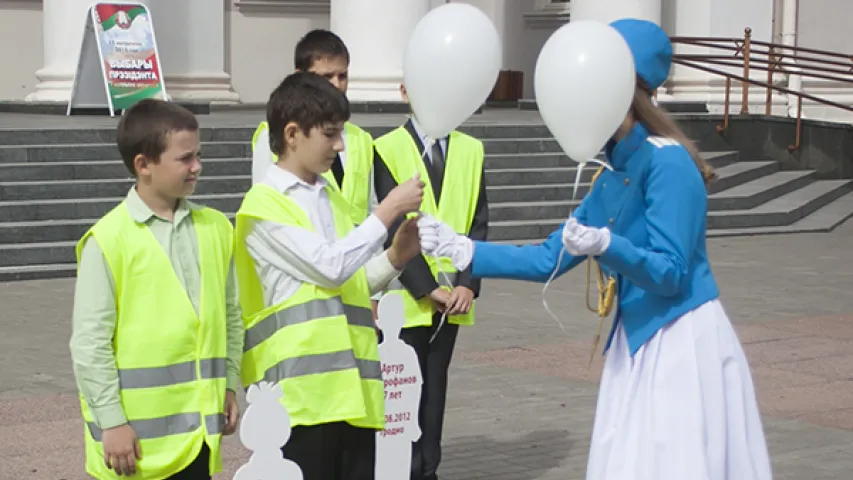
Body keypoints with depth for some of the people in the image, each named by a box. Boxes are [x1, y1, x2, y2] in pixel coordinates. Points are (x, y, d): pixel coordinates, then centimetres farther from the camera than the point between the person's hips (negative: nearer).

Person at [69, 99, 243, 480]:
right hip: (136, 430, -5)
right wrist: (111, 421, -12)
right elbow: (89, 341, -10)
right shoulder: (108, 239, -11)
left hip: (197, 425, 5)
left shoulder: (215, 228, 6)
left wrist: (230, 386, 10)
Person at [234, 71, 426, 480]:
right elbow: (331, 266, -15)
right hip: (302, 387, -7)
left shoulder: (330, 197, 18)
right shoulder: (264, 204, -6)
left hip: (351, 384, 7)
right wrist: (390, 208, -10)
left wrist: (394, 258, 4)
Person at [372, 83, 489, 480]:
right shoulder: (387, 149, -4)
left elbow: (479, 222, 4)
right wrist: (427, 288, -14)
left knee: (435, 385, 9)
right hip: (407, 295, -3)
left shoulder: (471, 150, 8)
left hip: (454, 295, 3)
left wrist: (468, 284, -8)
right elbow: (393, 228, -9)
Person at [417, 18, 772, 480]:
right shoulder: (613, 175, 9)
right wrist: (462, 250, 7)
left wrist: (605, 246, -36)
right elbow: (548, 259, 12)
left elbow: (669, 273, -20)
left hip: (683, 343, -8)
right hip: (637, 341, 8)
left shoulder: (666, 163, -16)